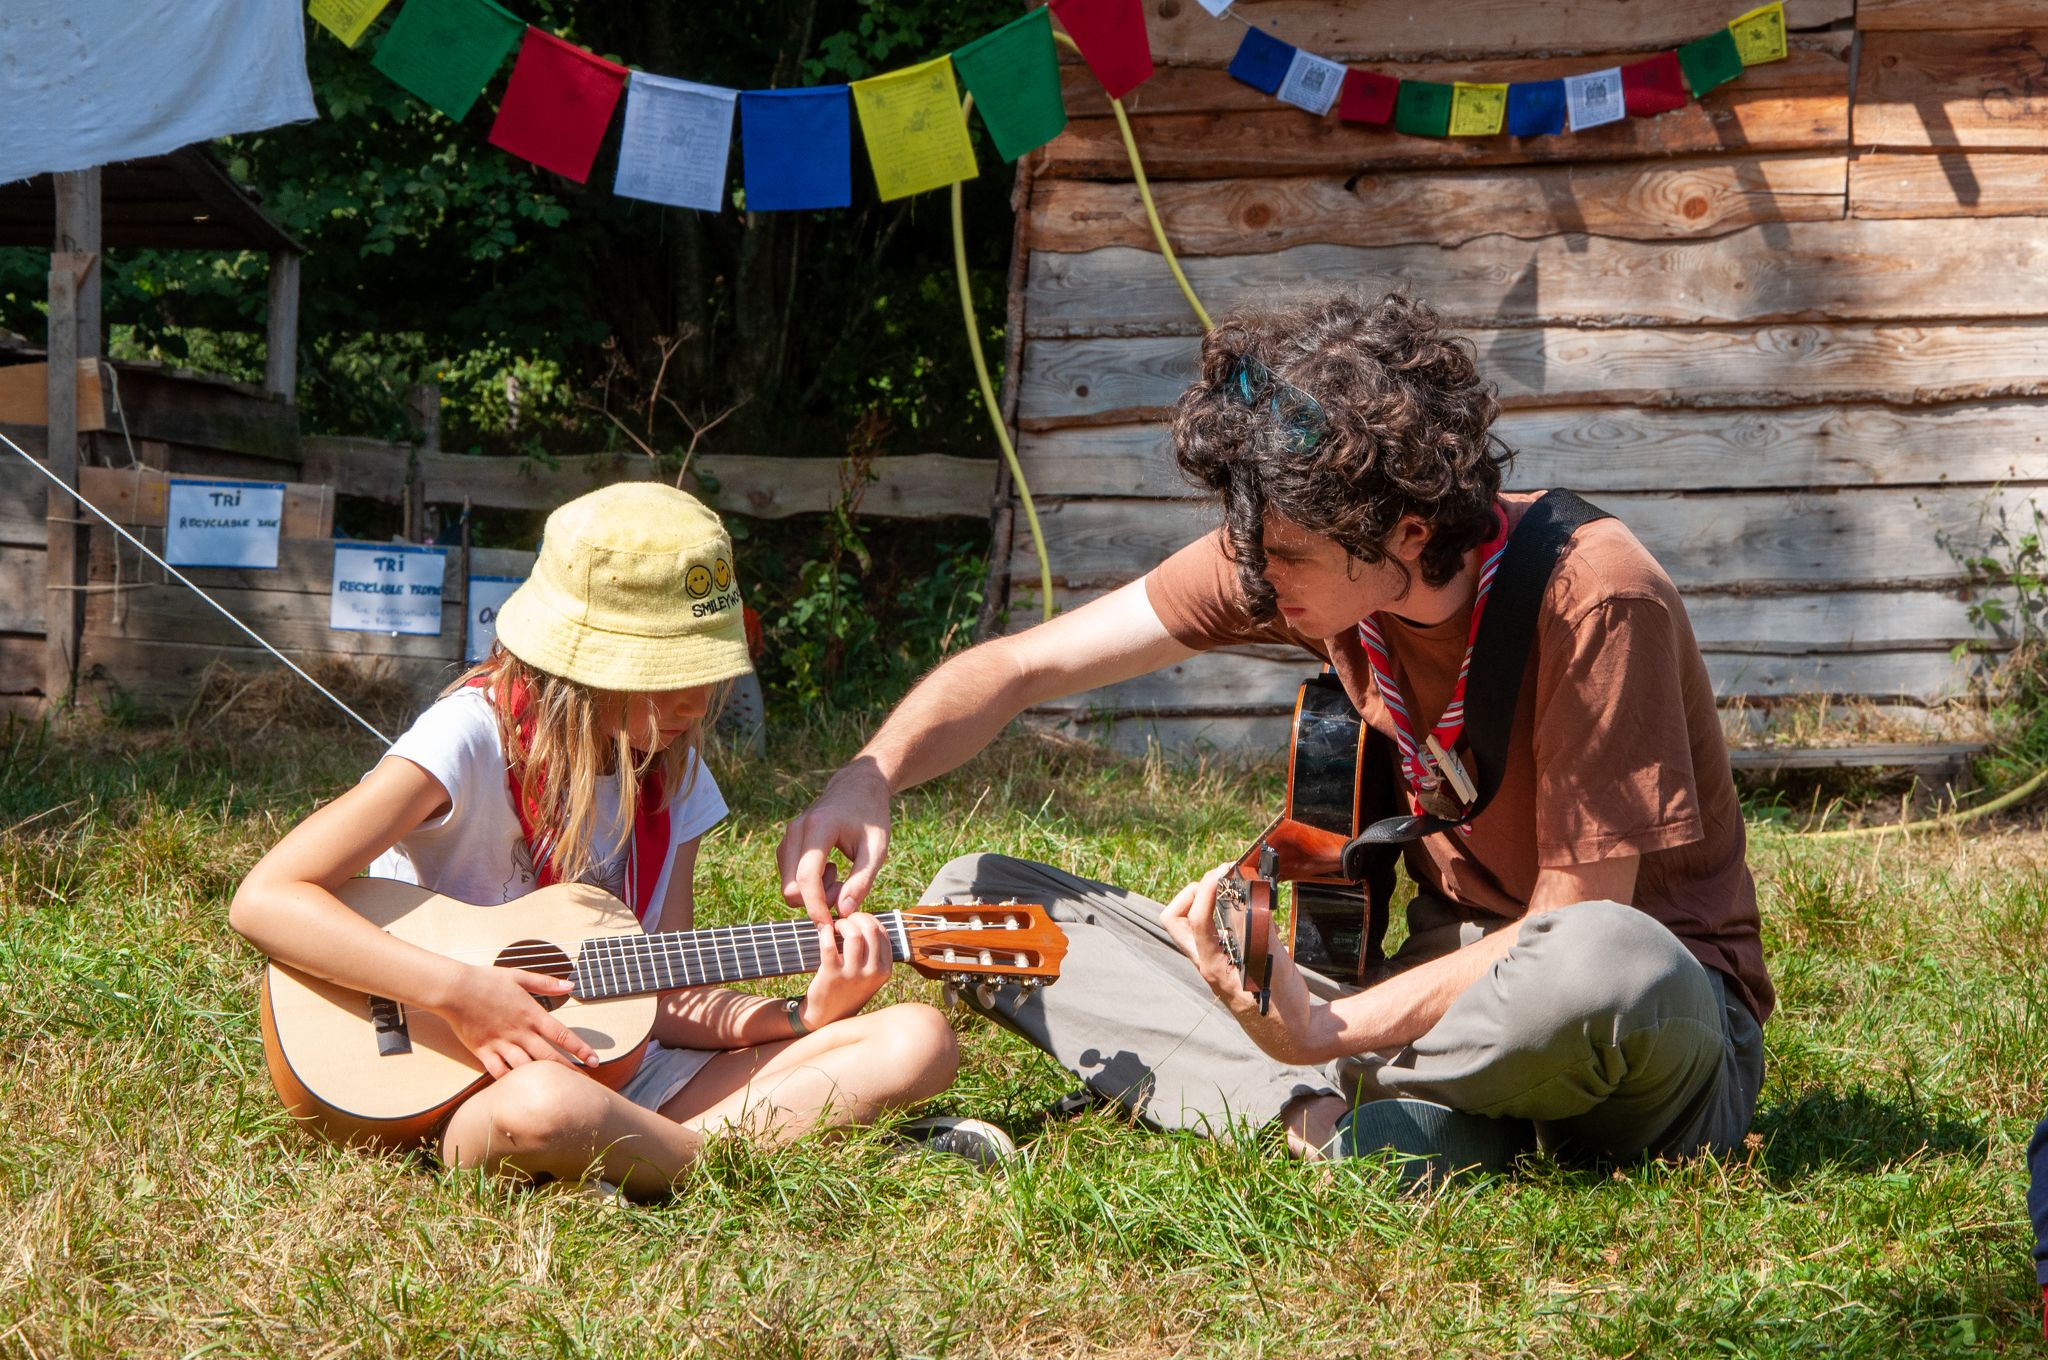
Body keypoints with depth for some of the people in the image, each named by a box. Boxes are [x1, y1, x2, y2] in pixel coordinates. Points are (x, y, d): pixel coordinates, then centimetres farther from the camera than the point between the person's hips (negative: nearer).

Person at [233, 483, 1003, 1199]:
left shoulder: (672, 774, 8)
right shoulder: (473, 738, -13)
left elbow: (663, 999, 7)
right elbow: (263, 901, -21)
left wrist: (798, 1017, -10)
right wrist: (460, 993, -26)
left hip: (627, 1082, 7)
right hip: (463, 1096, -6)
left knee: (916, 1041, -10)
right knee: (546, 1104, -44)